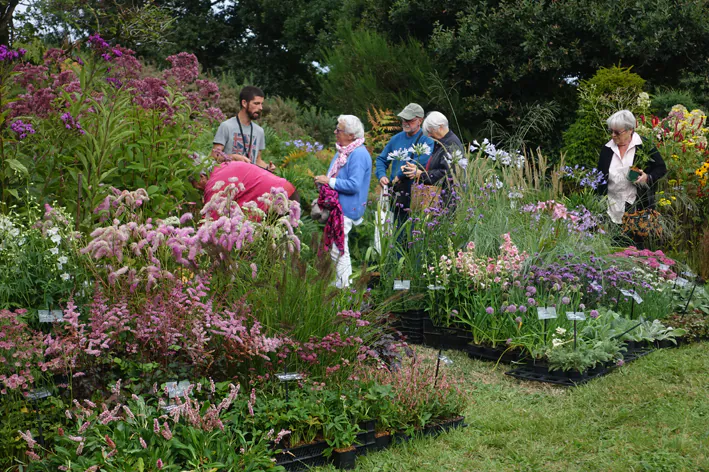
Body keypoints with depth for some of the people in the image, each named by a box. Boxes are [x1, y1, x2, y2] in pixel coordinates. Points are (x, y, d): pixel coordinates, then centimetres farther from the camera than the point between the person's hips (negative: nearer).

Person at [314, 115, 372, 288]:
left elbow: (354, 185, -26)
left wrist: (329, 181, -20)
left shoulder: (358, 154, -20)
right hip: (338, 207, 11)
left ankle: (343, 284, 2)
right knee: (340, 247, 17)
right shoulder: (343, 150, 12)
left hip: (346, 209, -11)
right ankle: (342, 283, 26)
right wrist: (323, 181, 6)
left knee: (338, 248, -7)